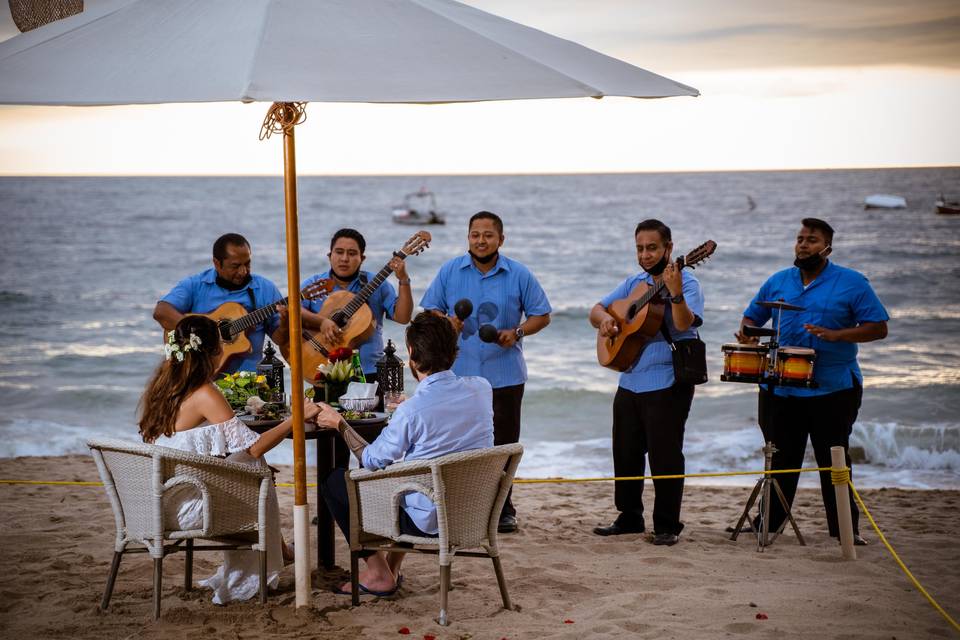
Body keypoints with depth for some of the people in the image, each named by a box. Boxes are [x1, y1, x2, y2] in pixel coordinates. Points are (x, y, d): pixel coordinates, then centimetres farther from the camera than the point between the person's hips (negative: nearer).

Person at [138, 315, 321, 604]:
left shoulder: (160, 386, 6)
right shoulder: (204, 395, -18)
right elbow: (253, 447, -18)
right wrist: (296, 418, -10)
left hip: (156, 503, 8)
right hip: (184, 511, -8)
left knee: (244, 467, 20)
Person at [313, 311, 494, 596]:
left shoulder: (411, 411, -24)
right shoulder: (482, 388, -6)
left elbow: (372, 460, -8)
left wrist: (338, 423, 6)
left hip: (430, 522, -7)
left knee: (335, 481, 9)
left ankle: (378, 573, 13)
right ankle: (392, 566, 33)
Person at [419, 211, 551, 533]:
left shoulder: (519, 275, 0)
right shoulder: (450, 271, 4)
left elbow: (541, 315, 5)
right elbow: (430, 310, 9)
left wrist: (516, 332, -13)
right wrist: (445, 323, -13)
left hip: (504, 375, -1)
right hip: (458, 373, 1)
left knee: (502, 443, 5)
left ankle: (503, 509, 16)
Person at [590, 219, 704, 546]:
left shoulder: (687, 283, -7)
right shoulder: (634, 283, 14)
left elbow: (683, 324, -23)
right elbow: (596, 310, 16)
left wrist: (675, 293, -40)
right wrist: (604, 318, -7)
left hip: (667, 384, -7)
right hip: (630, 381, 7)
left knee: (664, 456, -5)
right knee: (625, 453, 12)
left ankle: (667, 526, 4)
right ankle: (629, 518, 25)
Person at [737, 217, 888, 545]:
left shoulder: (852, 283, -2)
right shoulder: (778, 282, 10)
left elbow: (878, 328, -6)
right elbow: (752, 316, 18)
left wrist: (835, 335, -20)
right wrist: (747, 333, -6)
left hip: (833, 388, -3)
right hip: (780, 388, 3)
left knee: (833, 460, 3)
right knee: (781, 458, 11)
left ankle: (845, 528, 11)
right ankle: (770, 521, 21)